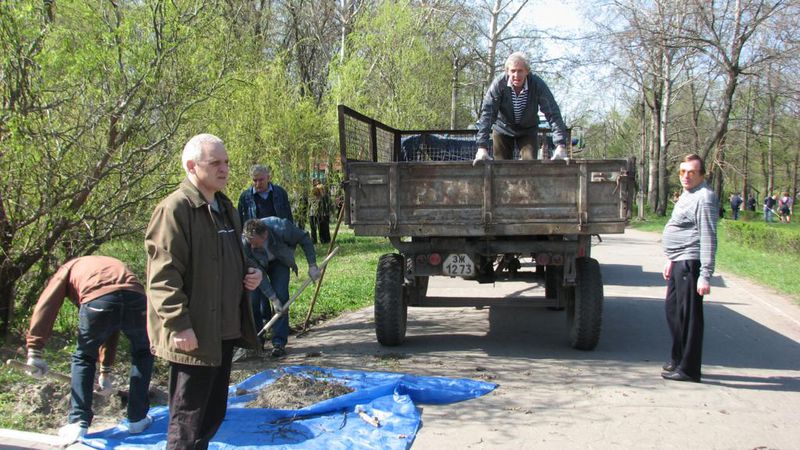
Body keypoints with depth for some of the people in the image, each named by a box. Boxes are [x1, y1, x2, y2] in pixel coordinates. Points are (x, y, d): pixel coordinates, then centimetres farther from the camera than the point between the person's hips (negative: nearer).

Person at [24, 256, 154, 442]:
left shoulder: (68, 268, 34)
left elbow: (45, 306, 14)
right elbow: (111, 332, 48)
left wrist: (35, 351, 12)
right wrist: (105, 369, 54)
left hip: (98, 301, -3)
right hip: (135, 299, 3)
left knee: (83, 358, 25)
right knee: (142, 354, 30)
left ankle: (78, 424, 20)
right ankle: (138, 419, 30)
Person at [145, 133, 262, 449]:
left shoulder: (224, 207, 15)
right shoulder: (174, 209, -14)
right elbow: (163, 276, -20)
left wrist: (250, 274, 8)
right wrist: (179, 325, -23)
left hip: (225, 331, 9)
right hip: (193, 337, -9)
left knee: (213, 413, 19)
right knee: (188, 422, 0)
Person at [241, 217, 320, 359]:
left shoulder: (281, 229, -39)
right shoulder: (245, 243, -36)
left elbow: (304, 239, -18)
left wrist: (312, 265, -17)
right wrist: (272, 298, -30)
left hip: (279, 261, 0)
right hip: (257, 265, 0)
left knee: (281, 297, -15)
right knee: (253, 299, -11)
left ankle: (279, 343, -10)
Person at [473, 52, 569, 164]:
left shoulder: (538, 84, -25)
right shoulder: (499, 84, -25)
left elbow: (553, 114, -28)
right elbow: (487, 113, -30)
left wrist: (561, 146, -38)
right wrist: (482, 147, -39)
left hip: (528, 131, 0)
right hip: (502, 130, 0)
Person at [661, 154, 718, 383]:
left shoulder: (704, 198, -15)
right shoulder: (687, 195, 17)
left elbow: (708, 239, -20)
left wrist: (705, 275, -24)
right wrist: (671, 260, 27)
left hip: (690, 263, -11)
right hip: (680, 263, 11)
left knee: (689, 315, -4)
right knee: (672, 309, 19)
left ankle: (688, 369, 4)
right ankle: (678, 359, 32)